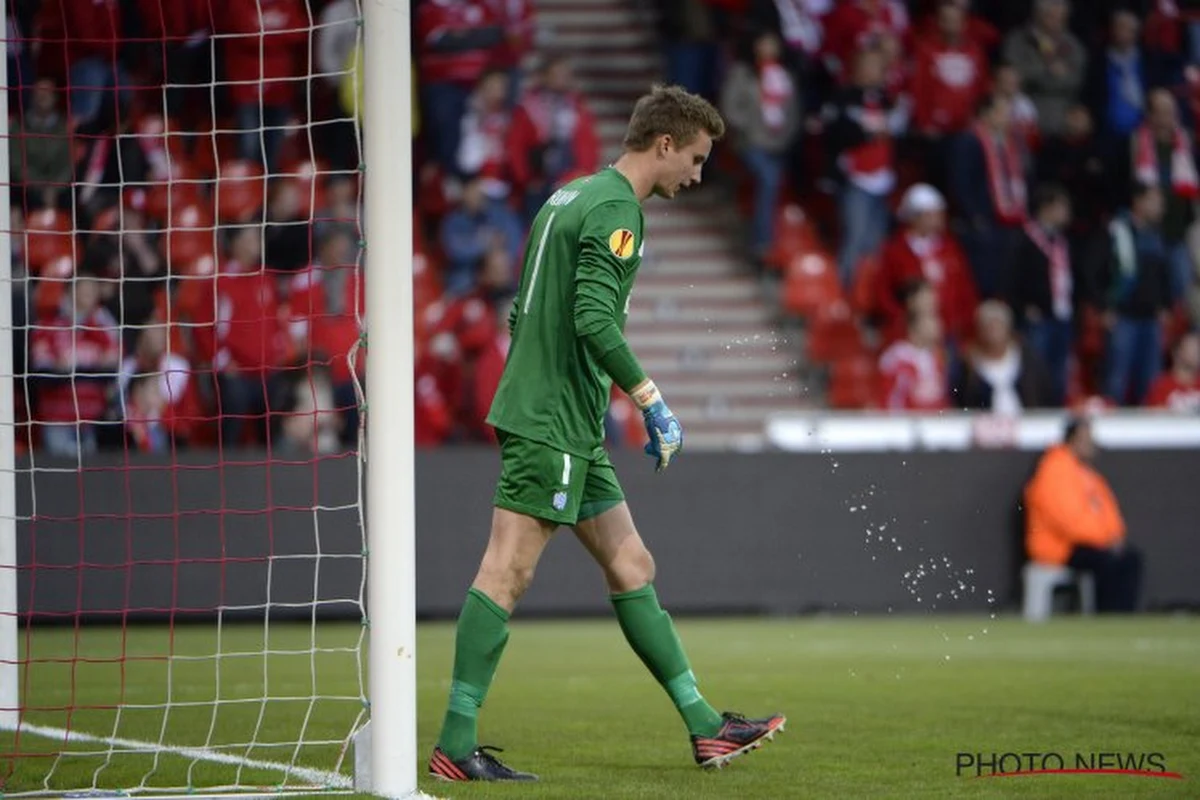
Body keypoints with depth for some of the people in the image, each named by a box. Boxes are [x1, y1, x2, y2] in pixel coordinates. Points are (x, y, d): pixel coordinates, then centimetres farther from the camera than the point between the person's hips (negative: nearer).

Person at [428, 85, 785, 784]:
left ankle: (705, 727, 14)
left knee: (632, 567, 11)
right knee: (508, 571, -11)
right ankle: (456, 745, -12)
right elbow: (596, 320, -23)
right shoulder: (617, 209, -12)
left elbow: (523, 311, 22)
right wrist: (653, 403, -16)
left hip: (568, 424, 11)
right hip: (552, 422, -11)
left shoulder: (571, 197, 18)